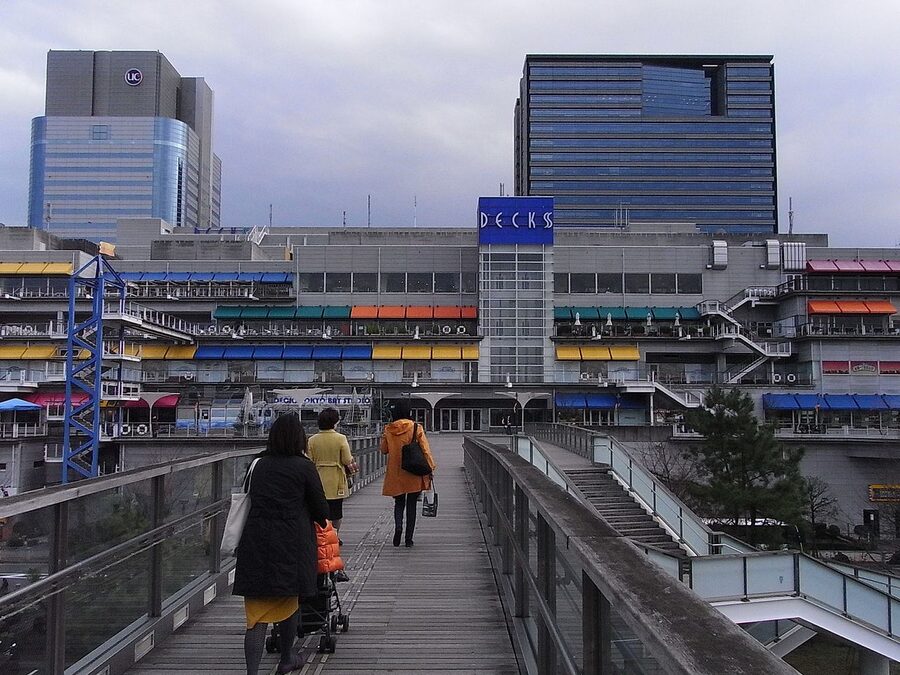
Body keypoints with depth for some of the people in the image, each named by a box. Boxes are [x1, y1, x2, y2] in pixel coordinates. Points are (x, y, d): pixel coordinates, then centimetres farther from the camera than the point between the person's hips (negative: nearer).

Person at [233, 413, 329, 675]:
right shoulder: (303, 466, -3)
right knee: (289, 602, 19)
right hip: (290, 542, -3)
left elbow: (251, 499, 17)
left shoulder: (260, 465, 10)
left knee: (257, 612, 2)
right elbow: (320, 506, 2)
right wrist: (322, 521, 24)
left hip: (255, 541, 3)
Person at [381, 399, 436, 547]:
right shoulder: (416, 428, -8)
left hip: (395, 473, 1)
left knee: (399, 503, 17)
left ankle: (398, 526, -9)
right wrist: (431, 467, -2)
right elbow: (425, 450, -8)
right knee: (411, 505, 9)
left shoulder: (388, 429, -4)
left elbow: (384, 450, 9)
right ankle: (409, 538, 9)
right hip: (413, 474, -1)